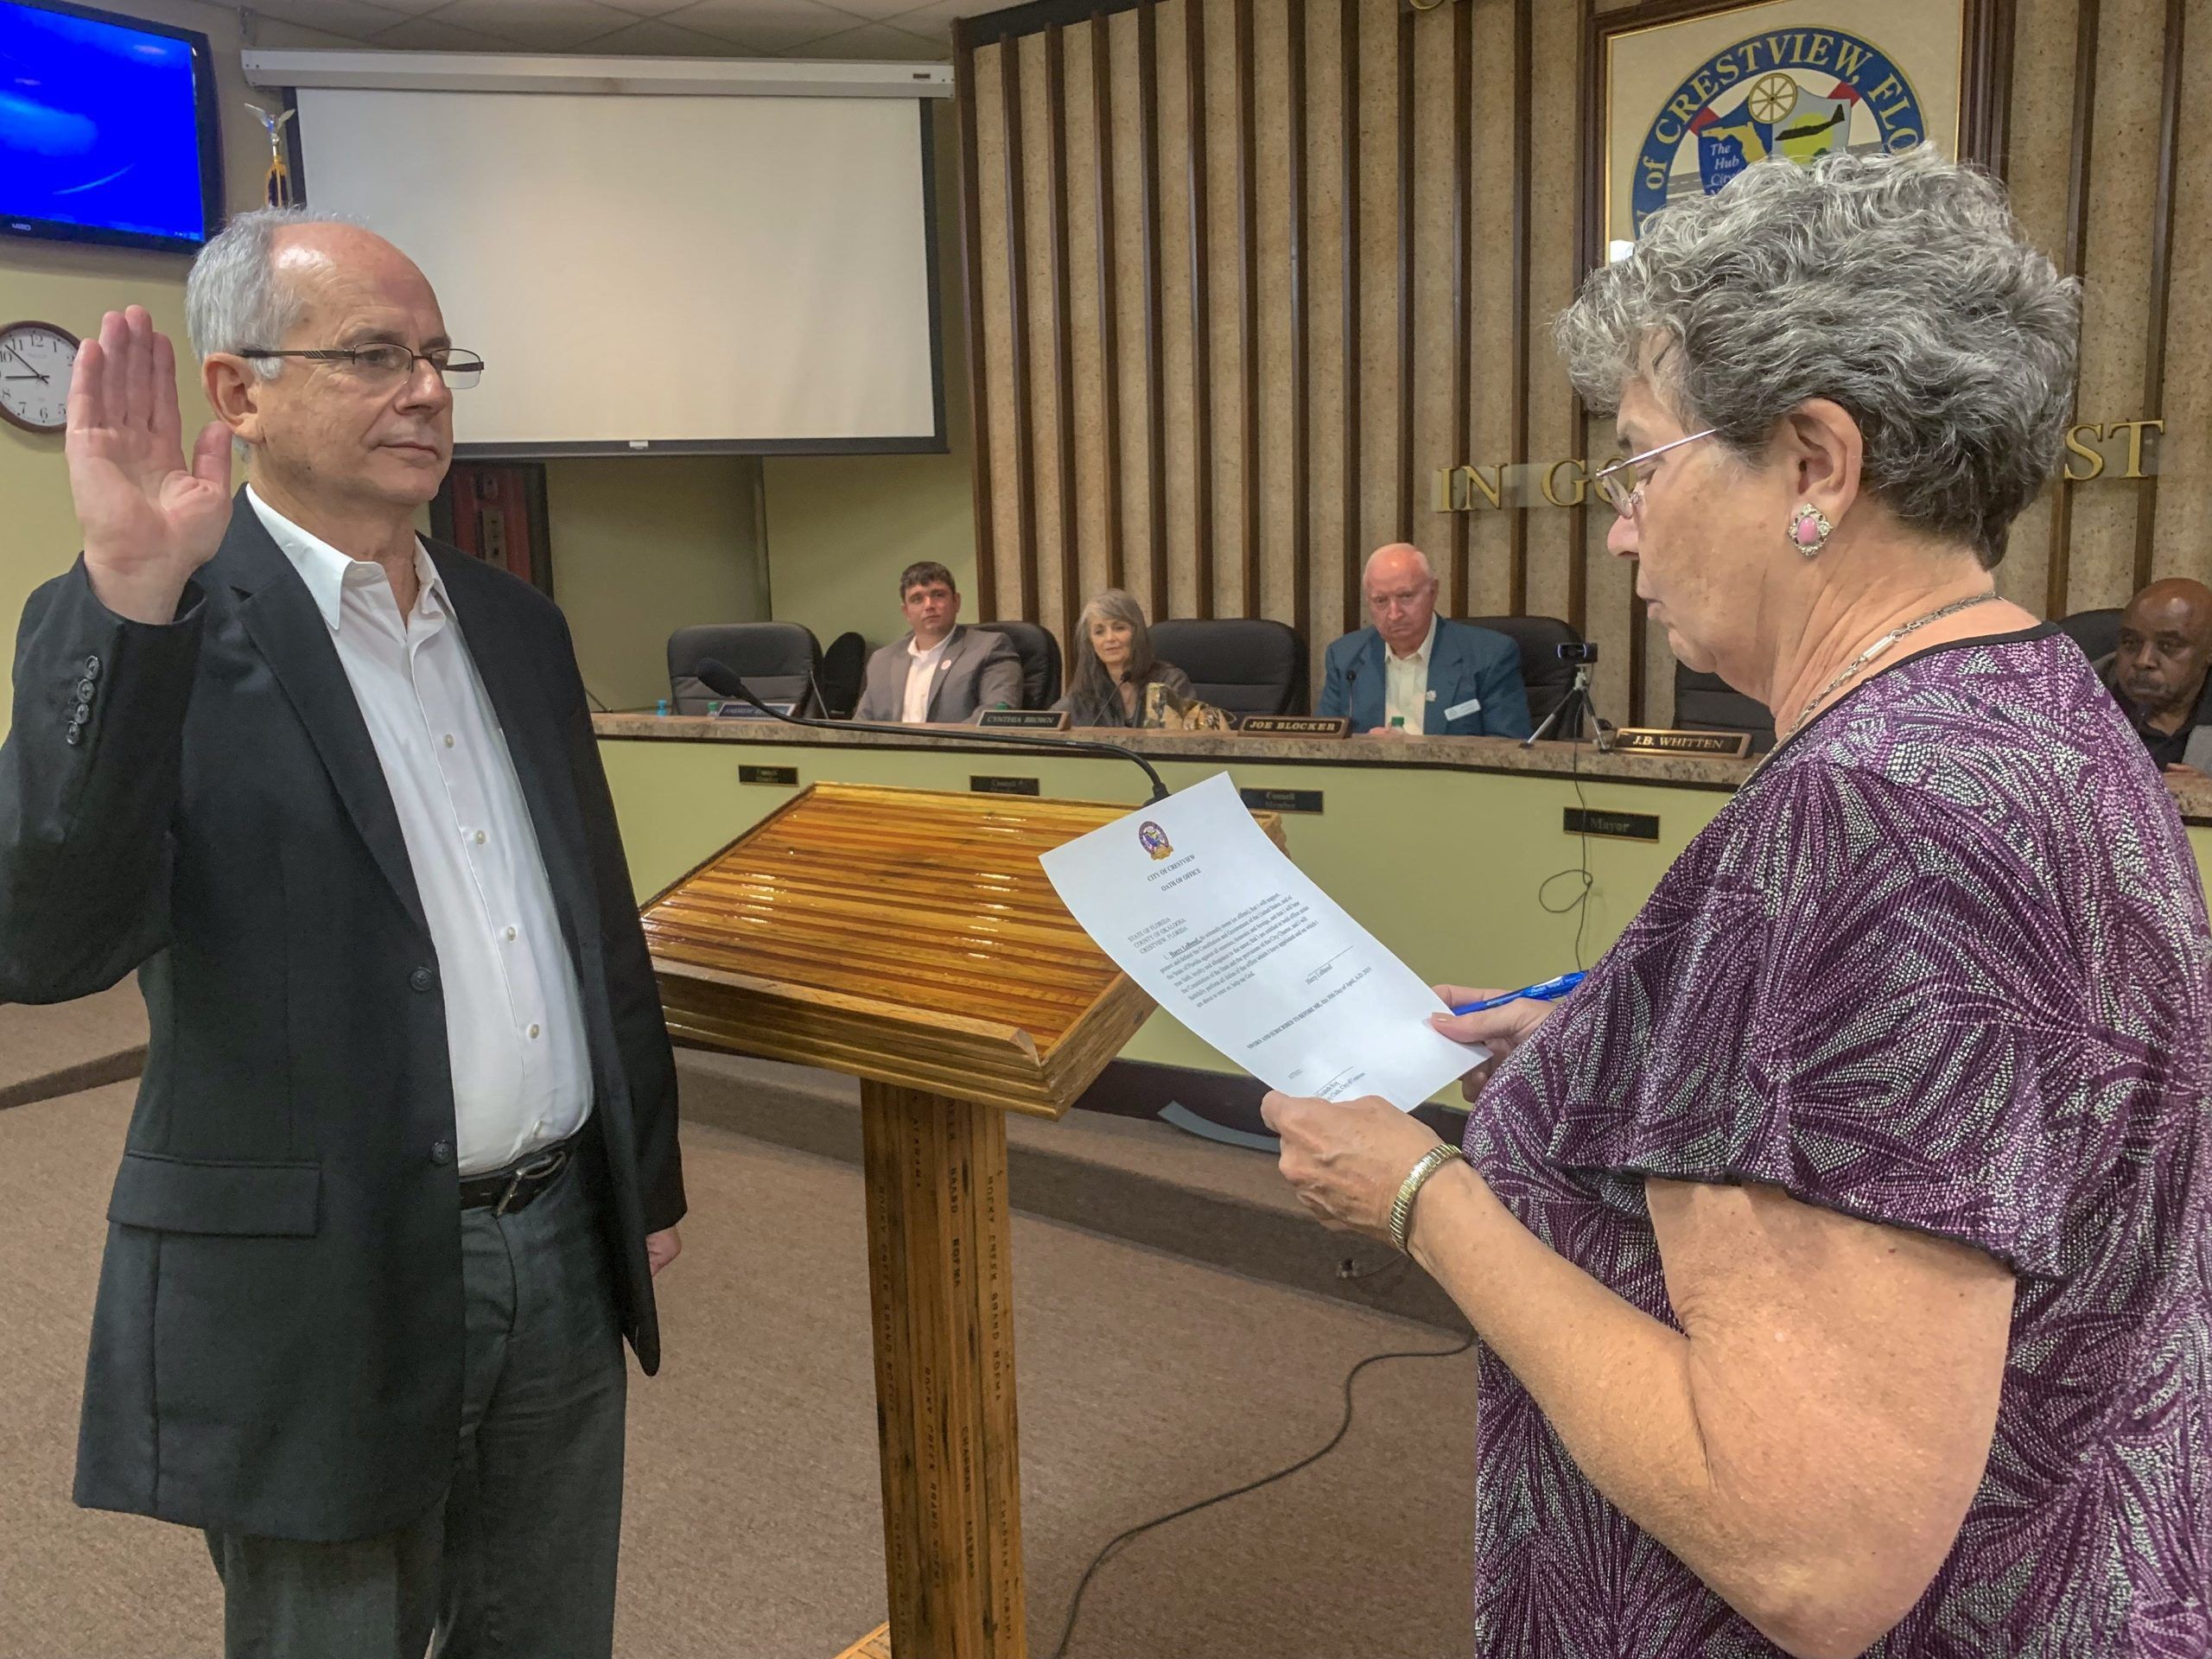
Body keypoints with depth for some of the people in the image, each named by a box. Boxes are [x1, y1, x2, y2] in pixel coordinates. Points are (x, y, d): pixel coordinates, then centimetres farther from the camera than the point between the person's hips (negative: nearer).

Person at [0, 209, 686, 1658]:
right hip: (323, 1297, -5)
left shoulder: (517, 624, 8)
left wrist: (651, 1174, 15)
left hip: (567, 1260, 6)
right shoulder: (138, 635, -9)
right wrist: (132, 597, -32)